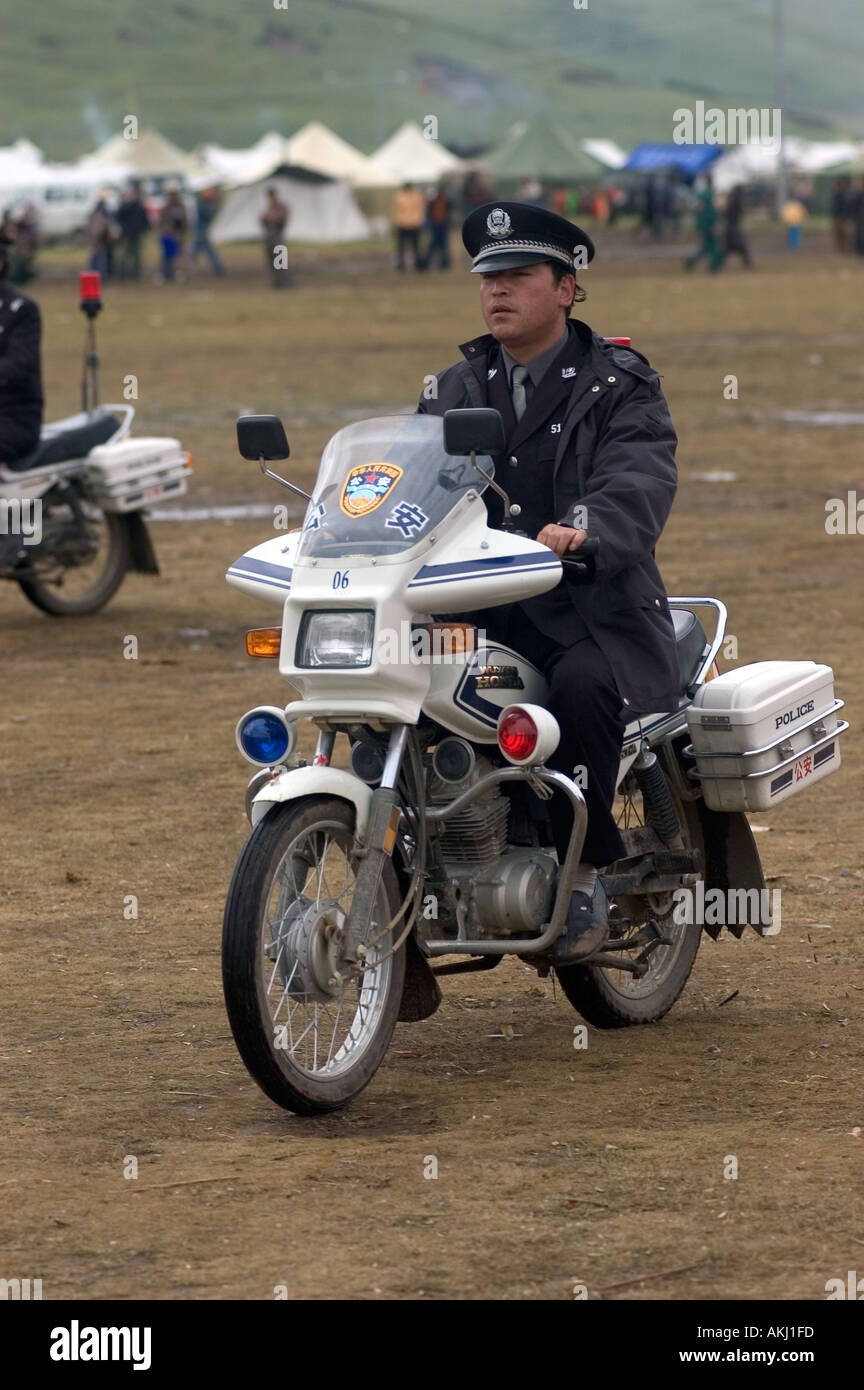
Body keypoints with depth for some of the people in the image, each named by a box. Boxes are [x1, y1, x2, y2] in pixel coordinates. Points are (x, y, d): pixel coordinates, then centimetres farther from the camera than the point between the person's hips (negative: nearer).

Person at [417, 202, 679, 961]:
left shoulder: (620, 387, 2)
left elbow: (637, 485, -17)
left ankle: (585, 874, -19)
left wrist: (585, 527, -41)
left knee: (582, 687, -37)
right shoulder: (451, 394, 20)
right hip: (475, 618, 5)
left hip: (594, 616, -4)